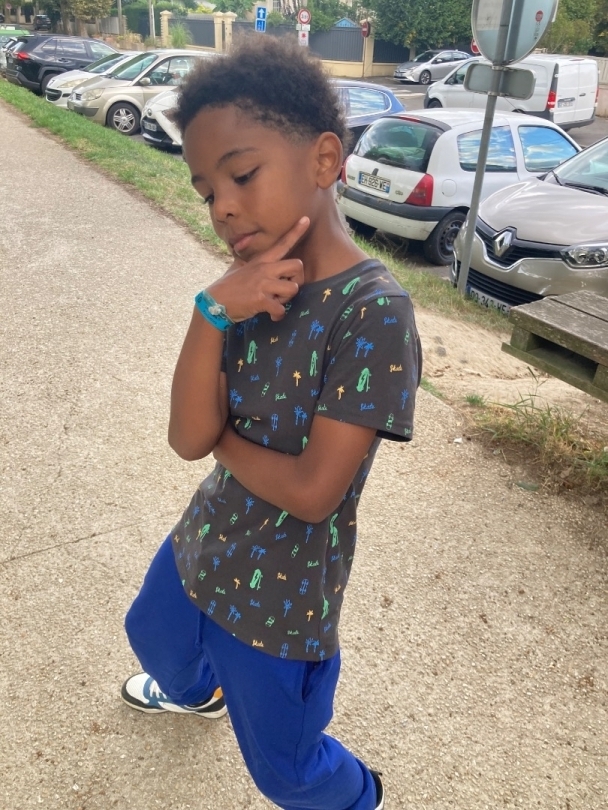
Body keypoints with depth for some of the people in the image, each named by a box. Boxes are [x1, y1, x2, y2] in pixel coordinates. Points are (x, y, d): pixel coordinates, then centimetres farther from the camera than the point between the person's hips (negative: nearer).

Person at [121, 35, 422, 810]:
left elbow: (312, 492, -28)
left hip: (283, 586, -6)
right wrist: (213, 310, -29)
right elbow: (187, 440, -16)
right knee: (153, 634, 35)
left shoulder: (375, 313, -27)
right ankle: (194, 691, 71)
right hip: (204, 540, 7)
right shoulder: (253, 286, -8)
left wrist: (218, 437, -12)